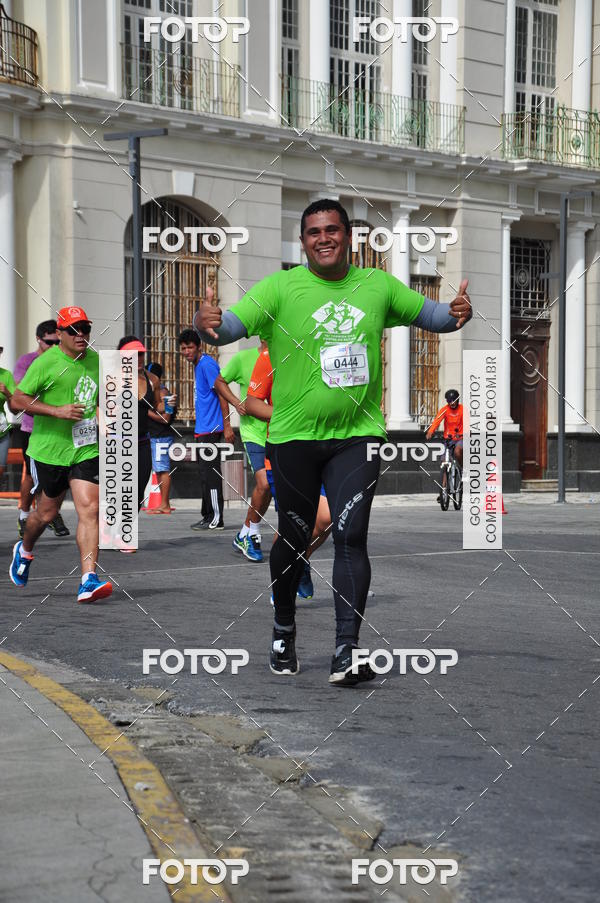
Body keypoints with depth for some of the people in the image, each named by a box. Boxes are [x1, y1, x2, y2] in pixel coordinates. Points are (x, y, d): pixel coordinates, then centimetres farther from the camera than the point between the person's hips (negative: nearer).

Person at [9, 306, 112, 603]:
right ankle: (25, 550, 44)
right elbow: (17, 400, -12)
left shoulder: (95, 360, 8)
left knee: (89, 510, -12)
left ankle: (88, 581, -15)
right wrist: (57, 411, -20)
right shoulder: (46, 362, -10)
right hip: (49, 450, -3)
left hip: (86, 449, 3)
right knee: (47, 512, 11)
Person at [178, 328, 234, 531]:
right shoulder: (198, 366, 18)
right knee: (205, 474, 12)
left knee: (210, 473, -9)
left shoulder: (207, 364, -12)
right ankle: (208, 516, 17)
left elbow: (222, 394, -16)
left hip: (211, 429, -10)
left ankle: (216, 519, -7)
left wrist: (227, 426, -20)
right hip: (203, 430, 10)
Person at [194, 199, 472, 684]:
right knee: (294, 538, 11)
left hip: (358, 433, 1)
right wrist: (208, 323, -37)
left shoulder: (377, 285, 6)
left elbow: (429, 314, 15)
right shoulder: (280, 288, -4)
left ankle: (347, 649, -11)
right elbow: (232, 324, -14)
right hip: (294, 436, -1)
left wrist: (457, 312, -7)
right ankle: (284, 630, 34)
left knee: (351, 536, -11)